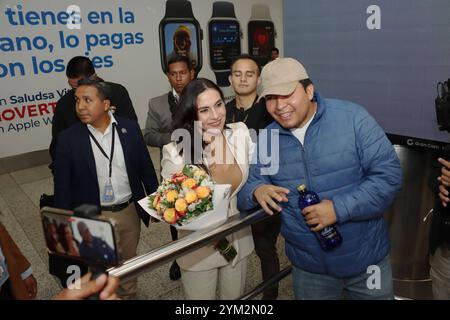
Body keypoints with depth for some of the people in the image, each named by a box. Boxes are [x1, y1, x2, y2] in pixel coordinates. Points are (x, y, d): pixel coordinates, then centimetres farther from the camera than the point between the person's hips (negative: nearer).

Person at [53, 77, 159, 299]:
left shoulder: (130, 128, -7)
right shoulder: (68, 139, -12)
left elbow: (146, 168, 1)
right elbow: (62, 188, -6)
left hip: (130, 211, 2)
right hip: (94, 217, -2)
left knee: (129, 263, 23)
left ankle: (128, 294, 49)